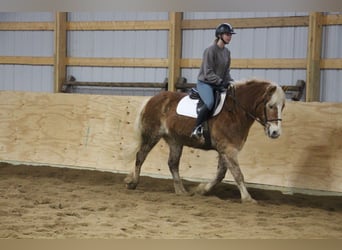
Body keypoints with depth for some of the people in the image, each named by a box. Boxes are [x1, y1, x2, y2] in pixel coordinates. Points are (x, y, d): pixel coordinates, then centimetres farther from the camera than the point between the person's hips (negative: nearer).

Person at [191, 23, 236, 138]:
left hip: (218, 84, 8)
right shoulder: (210, 50, -12)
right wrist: (221, 82, -24)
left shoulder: (227, 52, 11)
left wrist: (231, 82, -2)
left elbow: (226, 72, 16)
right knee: (210, 103, -34)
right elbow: (208, 73, -16)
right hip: (205, 82, -8)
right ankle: (197, 129, -21)